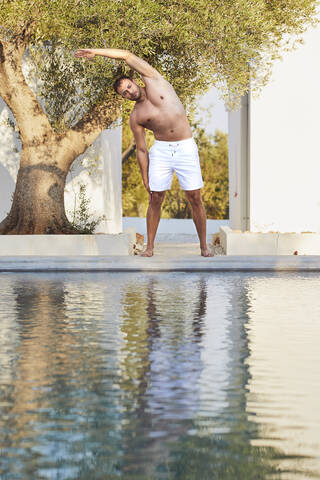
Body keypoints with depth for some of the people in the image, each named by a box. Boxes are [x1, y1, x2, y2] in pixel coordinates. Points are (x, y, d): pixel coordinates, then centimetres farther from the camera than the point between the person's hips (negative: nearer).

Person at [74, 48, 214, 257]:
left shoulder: (154, 81, 1)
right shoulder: (136, 117, 4)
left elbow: (128, 56, -4)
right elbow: (141, 151, 7)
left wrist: (95, 51, 0)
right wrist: (145, 179, 2)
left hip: (186, 148, -2)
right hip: (161, 150, 2)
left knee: (195, 197, -2)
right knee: (155, 198, -1)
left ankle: (204, 246, 7)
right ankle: (150, 246, 11)